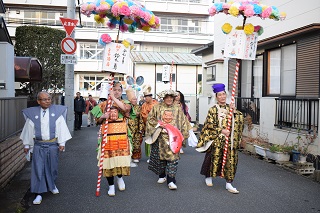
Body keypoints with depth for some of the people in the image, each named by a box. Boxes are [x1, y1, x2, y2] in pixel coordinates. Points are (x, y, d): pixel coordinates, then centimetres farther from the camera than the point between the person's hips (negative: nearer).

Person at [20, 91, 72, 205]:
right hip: (38, 145, 0)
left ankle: (52, 185, 39)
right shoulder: (32, 114, -1)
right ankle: (39, 193, 10)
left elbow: (61, 128, -1)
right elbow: (28, 129, 6)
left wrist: (62, 143, -3)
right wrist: (26, 144, 9)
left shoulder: (57, 112, -4)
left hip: (52, 144, 0)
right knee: (38, 169, 0)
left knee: (52, 167, 14)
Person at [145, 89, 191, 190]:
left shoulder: (178, 109, 6)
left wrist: (183, 135, 2)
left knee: (173, 158, -7)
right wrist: (158, 124, -9)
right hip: (161, 137, 1)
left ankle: (171, 180, -4)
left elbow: (183, 123, 7)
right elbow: (150, 119, 7)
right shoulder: (157, 108, 4)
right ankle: (162, 176, 29)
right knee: (160, 156, 9)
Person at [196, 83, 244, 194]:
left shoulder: (230, 108, 9)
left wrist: (234, 110, -13)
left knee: (230, 160, 0)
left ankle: (229, 183, 7)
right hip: (216, 140, -3)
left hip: (230, 140, 3)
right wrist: (221, 131, -16)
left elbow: (240, 118, 1)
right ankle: (208, 176, 30)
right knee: (215, 159, 6)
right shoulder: (213, 110, -3)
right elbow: (210, 125, -8)